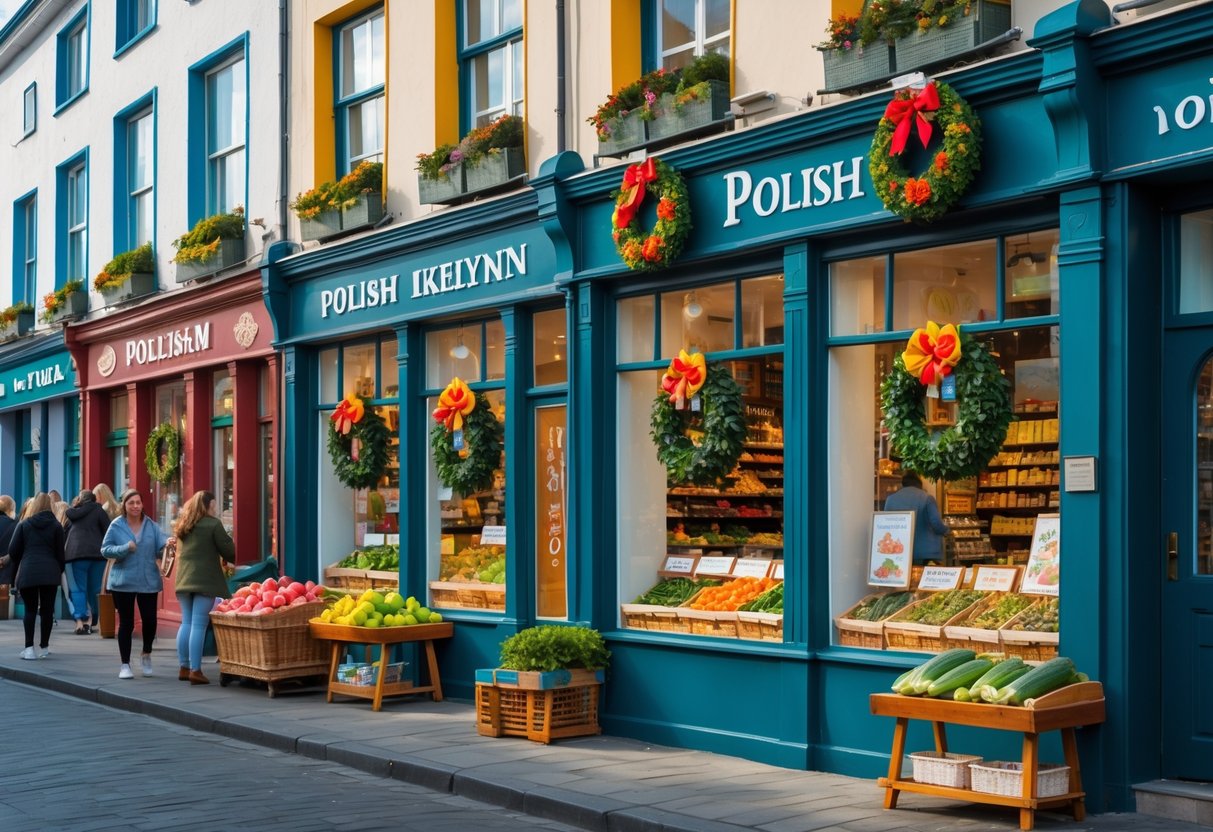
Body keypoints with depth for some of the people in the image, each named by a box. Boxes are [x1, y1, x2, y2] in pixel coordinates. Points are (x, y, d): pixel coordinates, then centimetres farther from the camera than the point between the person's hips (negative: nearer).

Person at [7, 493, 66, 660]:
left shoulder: (24, 524, 6)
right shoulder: (56, 526, 5)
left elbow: (13, 550, 4)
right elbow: (60, 552, 3)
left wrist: (18, 567, 20)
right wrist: (60, 571, 13)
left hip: (27, 572, 0)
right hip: (50, 573, 0)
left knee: (30, 610, 5)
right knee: (47, 610, 7)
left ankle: (29, 648, -3)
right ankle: (44, 647, 12)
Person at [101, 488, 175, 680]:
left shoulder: (151, 526, 2)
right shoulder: (116, 526, -1)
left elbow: (160, 547, -7)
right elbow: (105, 549, -2)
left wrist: (168, 544, -30)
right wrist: (125, 548, -18)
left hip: (148, 581, 1)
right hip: (123, 582, -1)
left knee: (150, 620, -4)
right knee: (126, 623, 4)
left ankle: (146, 655, 24)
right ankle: (125, 665, 15)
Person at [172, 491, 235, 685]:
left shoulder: (183, 525, 13)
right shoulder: (213, 524, -7)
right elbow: (228, 550, -7)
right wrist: (228, 559, 16)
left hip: (184, 579, 7)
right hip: (205, 581, -7)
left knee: (186, 623, 13)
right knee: (199, 625, -6)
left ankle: (184, 668, 16)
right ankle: (195, 670, -7)